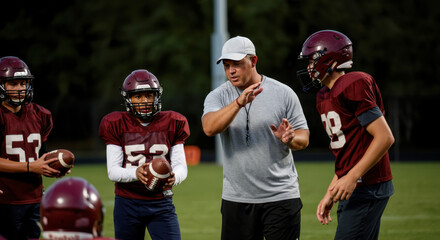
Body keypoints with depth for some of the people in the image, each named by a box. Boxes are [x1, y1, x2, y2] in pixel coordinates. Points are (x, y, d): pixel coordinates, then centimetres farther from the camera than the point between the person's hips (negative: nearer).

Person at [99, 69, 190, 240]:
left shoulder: (171, 124, 3)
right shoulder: (117, 126, 0)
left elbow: (181, 166, -2)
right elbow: (113, 171, -6)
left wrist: (174, 177, -26)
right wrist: (135, 173, -28)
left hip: (161, 204, 0)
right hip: (127, 204, 0)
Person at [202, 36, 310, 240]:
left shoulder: (283, 93, 1)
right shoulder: (217, 97, 3)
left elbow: (303, 138, 4)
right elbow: (209, 128, -17)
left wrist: (290, 139, -20)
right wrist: (239, 103, -29)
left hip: (280, 197, -1)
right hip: (236, 199, 2)